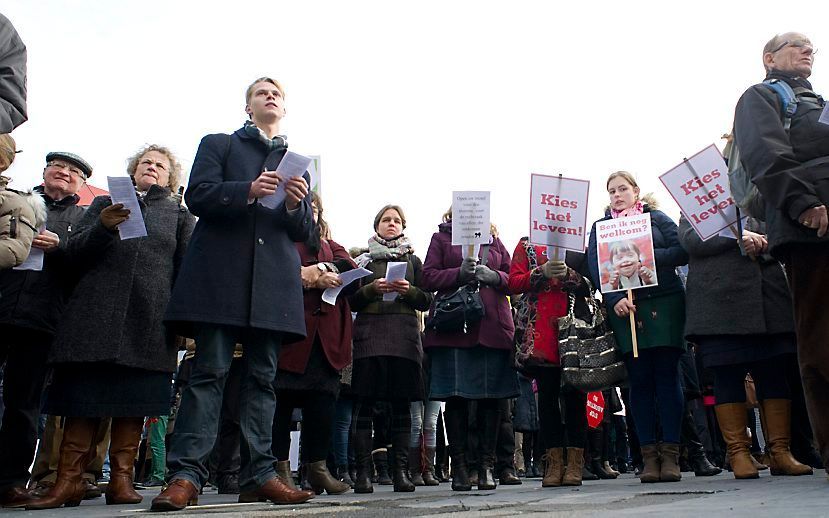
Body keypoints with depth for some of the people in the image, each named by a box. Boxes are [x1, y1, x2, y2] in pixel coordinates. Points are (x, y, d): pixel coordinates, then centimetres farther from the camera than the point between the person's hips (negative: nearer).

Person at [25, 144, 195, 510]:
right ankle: (69, 479, 1)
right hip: (97, 312, 1)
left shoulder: (180, 215, 19)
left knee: (134, 399, -2)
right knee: (83, 394, -3)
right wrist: (103, 227, -8)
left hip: (150, 317, 0)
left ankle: (121, 478, 4)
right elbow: (74, 253, 12)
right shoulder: (104, 203, 22)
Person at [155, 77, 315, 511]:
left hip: (273, 283, 3)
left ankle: (258, 475, 5)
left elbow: (304, 231, 16)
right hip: (221, 276, -3)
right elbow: (197, 195, -1)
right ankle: (185, 474, -5)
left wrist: (295, 206, -6)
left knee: (262, 377, 2)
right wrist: (249, 191, -16)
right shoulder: (218, 144, 16)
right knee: (209, 372, -7)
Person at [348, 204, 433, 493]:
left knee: (402, 402, -1)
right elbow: (351, 301, 7)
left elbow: (426, 301, 11)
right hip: (370, 334, -1)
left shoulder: (413, 260, 18)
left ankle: (400, 470, 4)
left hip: (404, 335, 1)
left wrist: (409, 290, -8)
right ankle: (363, 472, -2)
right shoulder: (364, 259, 15)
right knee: (365, 401, -6)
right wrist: (371, 289, -10)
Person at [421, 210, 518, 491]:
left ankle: (487, 465, 9)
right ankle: (459, 465, 6)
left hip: (492, 327, 2)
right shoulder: (441, 238, 15)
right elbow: (428, 277, 4)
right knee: (456, 396, -3)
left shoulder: (494, 240, 21)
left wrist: (494, 276, -5)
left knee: (491, 395, 0)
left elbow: (514, 279, 15)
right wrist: (459, 273, -12)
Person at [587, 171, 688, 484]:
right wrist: (615, 299, -14)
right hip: (624, 307, 1)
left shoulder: (657, 218, 13)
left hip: (664, 303, -1)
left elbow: (682, 252, 1)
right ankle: (649, 455, 4)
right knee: (639, 380, 0)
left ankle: (670, 454, 1)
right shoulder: (600, 227, 14)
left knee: (666, 375, -3)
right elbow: (595, 268, 1)